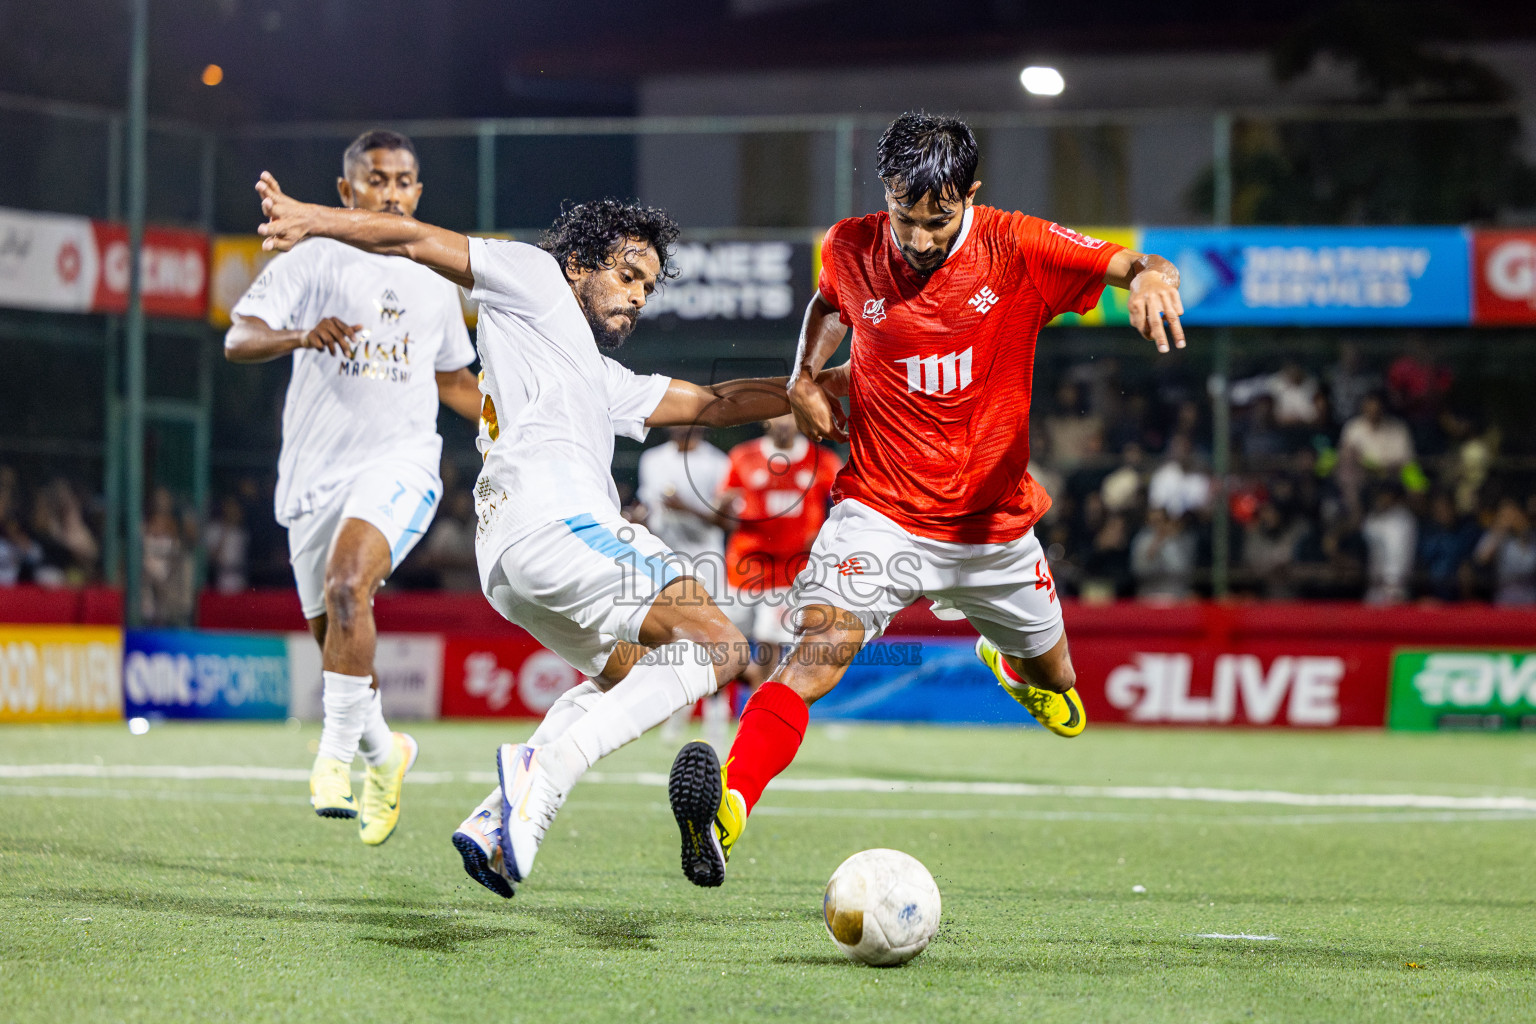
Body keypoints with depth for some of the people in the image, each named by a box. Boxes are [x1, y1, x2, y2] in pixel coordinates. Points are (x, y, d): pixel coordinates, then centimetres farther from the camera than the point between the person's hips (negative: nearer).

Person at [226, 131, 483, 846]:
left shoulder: (436, 279, 15)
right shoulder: (313, 260, 3)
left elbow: (453, 381, 31)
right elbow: (237, 338, -10)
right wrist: (300, 336, -29)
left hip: (400, 461, 0)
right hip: (316, 469, 0)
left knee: (347, 585, -28)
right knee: (336, 640, 8)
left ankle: (337, 756, -29)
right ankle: (382, 750, 35)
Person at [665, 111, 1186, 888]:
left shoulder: (1017, 249, -12)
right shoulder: (850, 249, -6)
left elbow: (1129, 267, -23)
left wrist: (1149, 276, -47)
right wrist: (805, 376, 1)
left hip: (993, 522, 2)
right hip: (879, 511, -2)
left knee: (1049, 681, 23)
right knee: (819, 648, -28)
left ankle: (1027, 671, 63)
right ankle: (725, 811, -45)